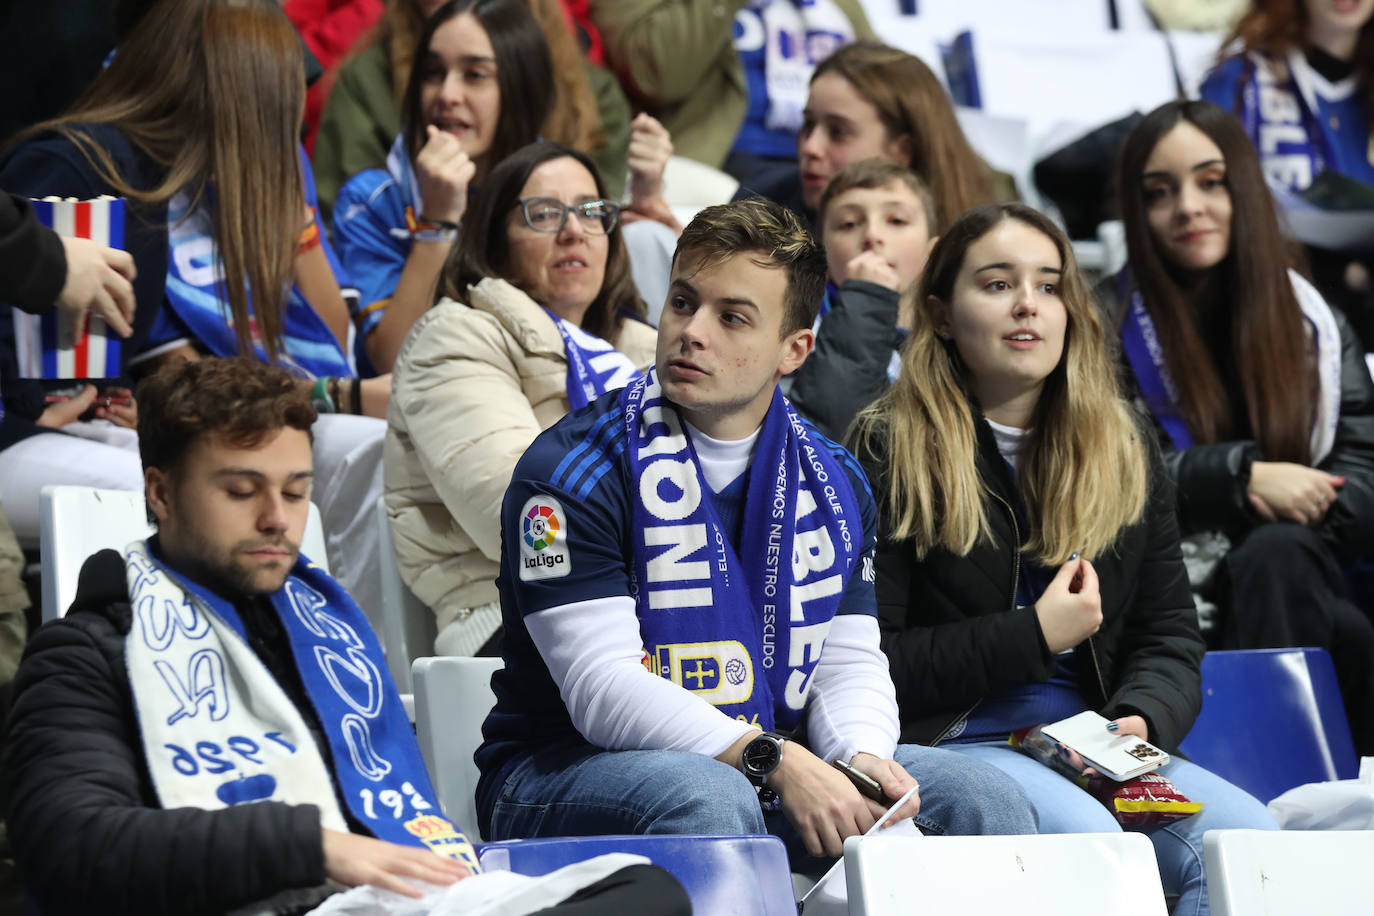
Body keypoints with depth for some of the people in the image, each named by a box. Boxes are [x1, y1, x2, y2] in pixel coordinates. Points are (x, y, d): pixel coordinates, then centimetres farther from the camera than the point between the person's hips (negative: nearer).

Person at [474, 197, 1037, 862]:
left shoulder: (834, 480, 9)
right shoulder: (573, 470, -12)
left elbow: (848, 664, 9)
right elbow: (603, 689, -21)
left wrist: (861, 754, -16)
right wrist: (774, 762, -30)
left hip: (781, 774, 5)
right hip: (571, 773, -5)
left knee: (985, 803, -12)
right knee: (710, 802, -39)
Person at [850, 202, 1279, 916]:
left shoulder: (1125, 454, 16)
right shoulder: (888, 454, 0)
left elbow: (1170, 635, 15)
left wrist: (1141, 718, -8)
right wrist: (1035, 636, -10)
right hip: (946, 742, -4)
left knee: (1247, 833, -24)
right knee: (1088, 836, -35)